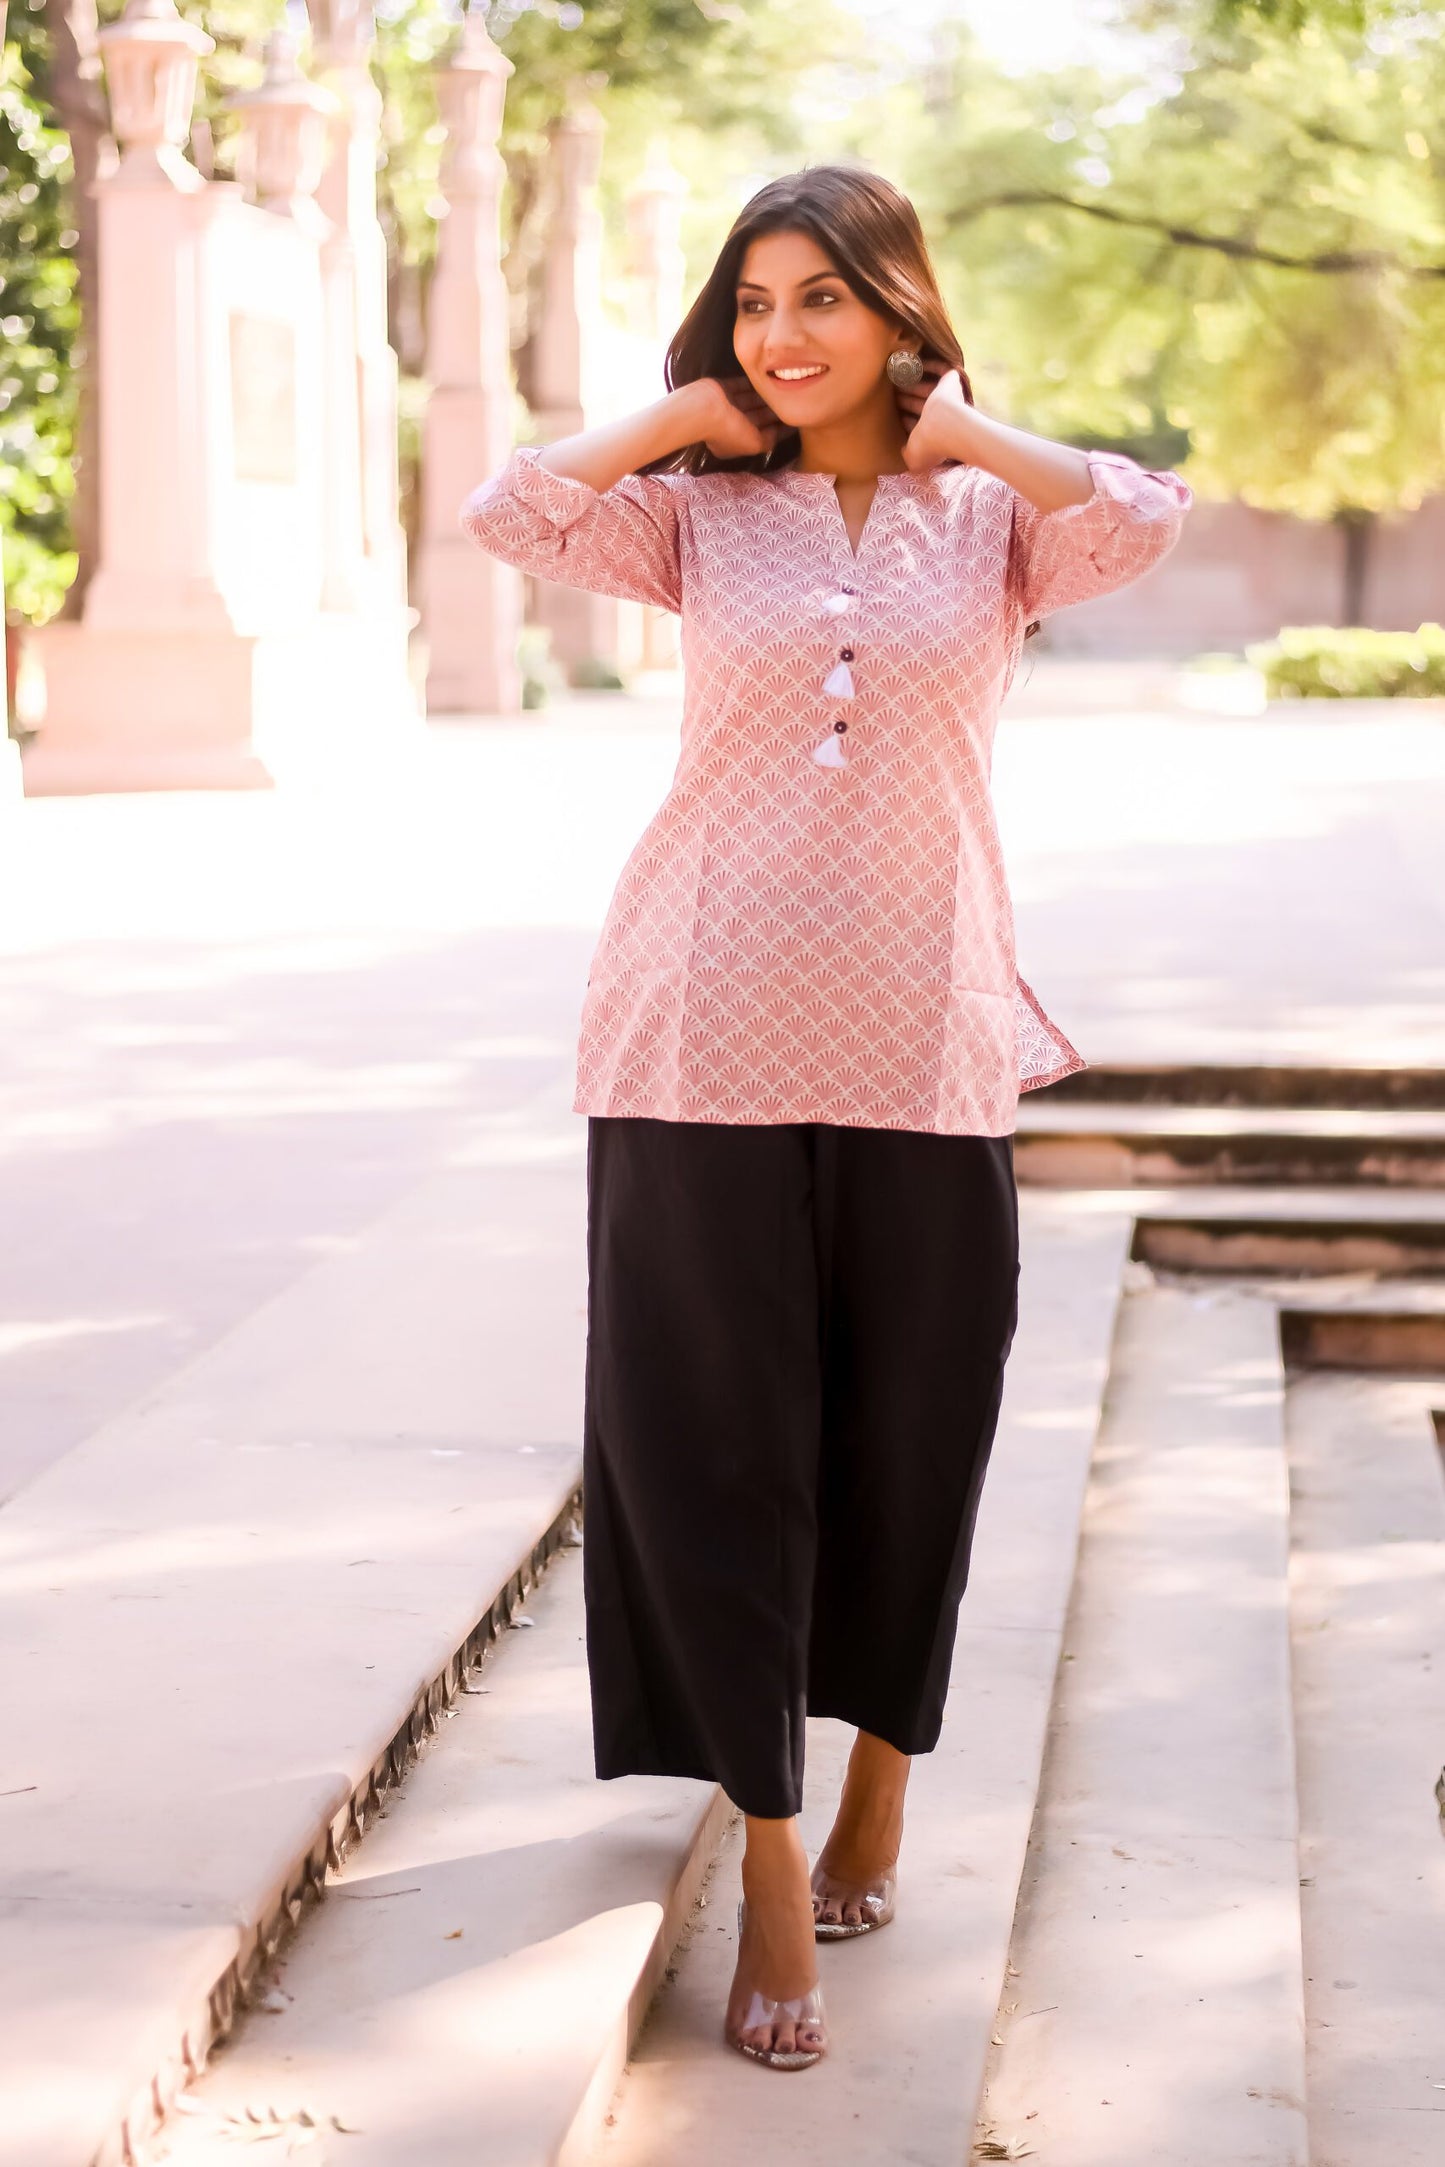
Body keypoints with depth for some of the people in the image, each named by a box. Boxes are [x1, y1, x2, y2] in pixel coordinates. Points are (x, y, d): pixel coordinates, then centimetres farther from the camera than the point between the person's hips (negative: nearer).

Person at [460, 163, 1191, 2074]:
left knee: (908, 1440, 11)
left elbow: (1144, 519, -14)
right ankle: (774, 1872, 11)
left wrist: (957, 431, -3)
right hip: (706, 1048, 0)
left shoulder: (992, 521, 6)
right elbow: (507, 515, -10)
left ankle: (882, 1769, 36)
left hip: (922, 1050, 0)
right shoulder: (698, 513, 6)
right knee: (713, 1449, 1)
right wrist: (689, 413, 0)